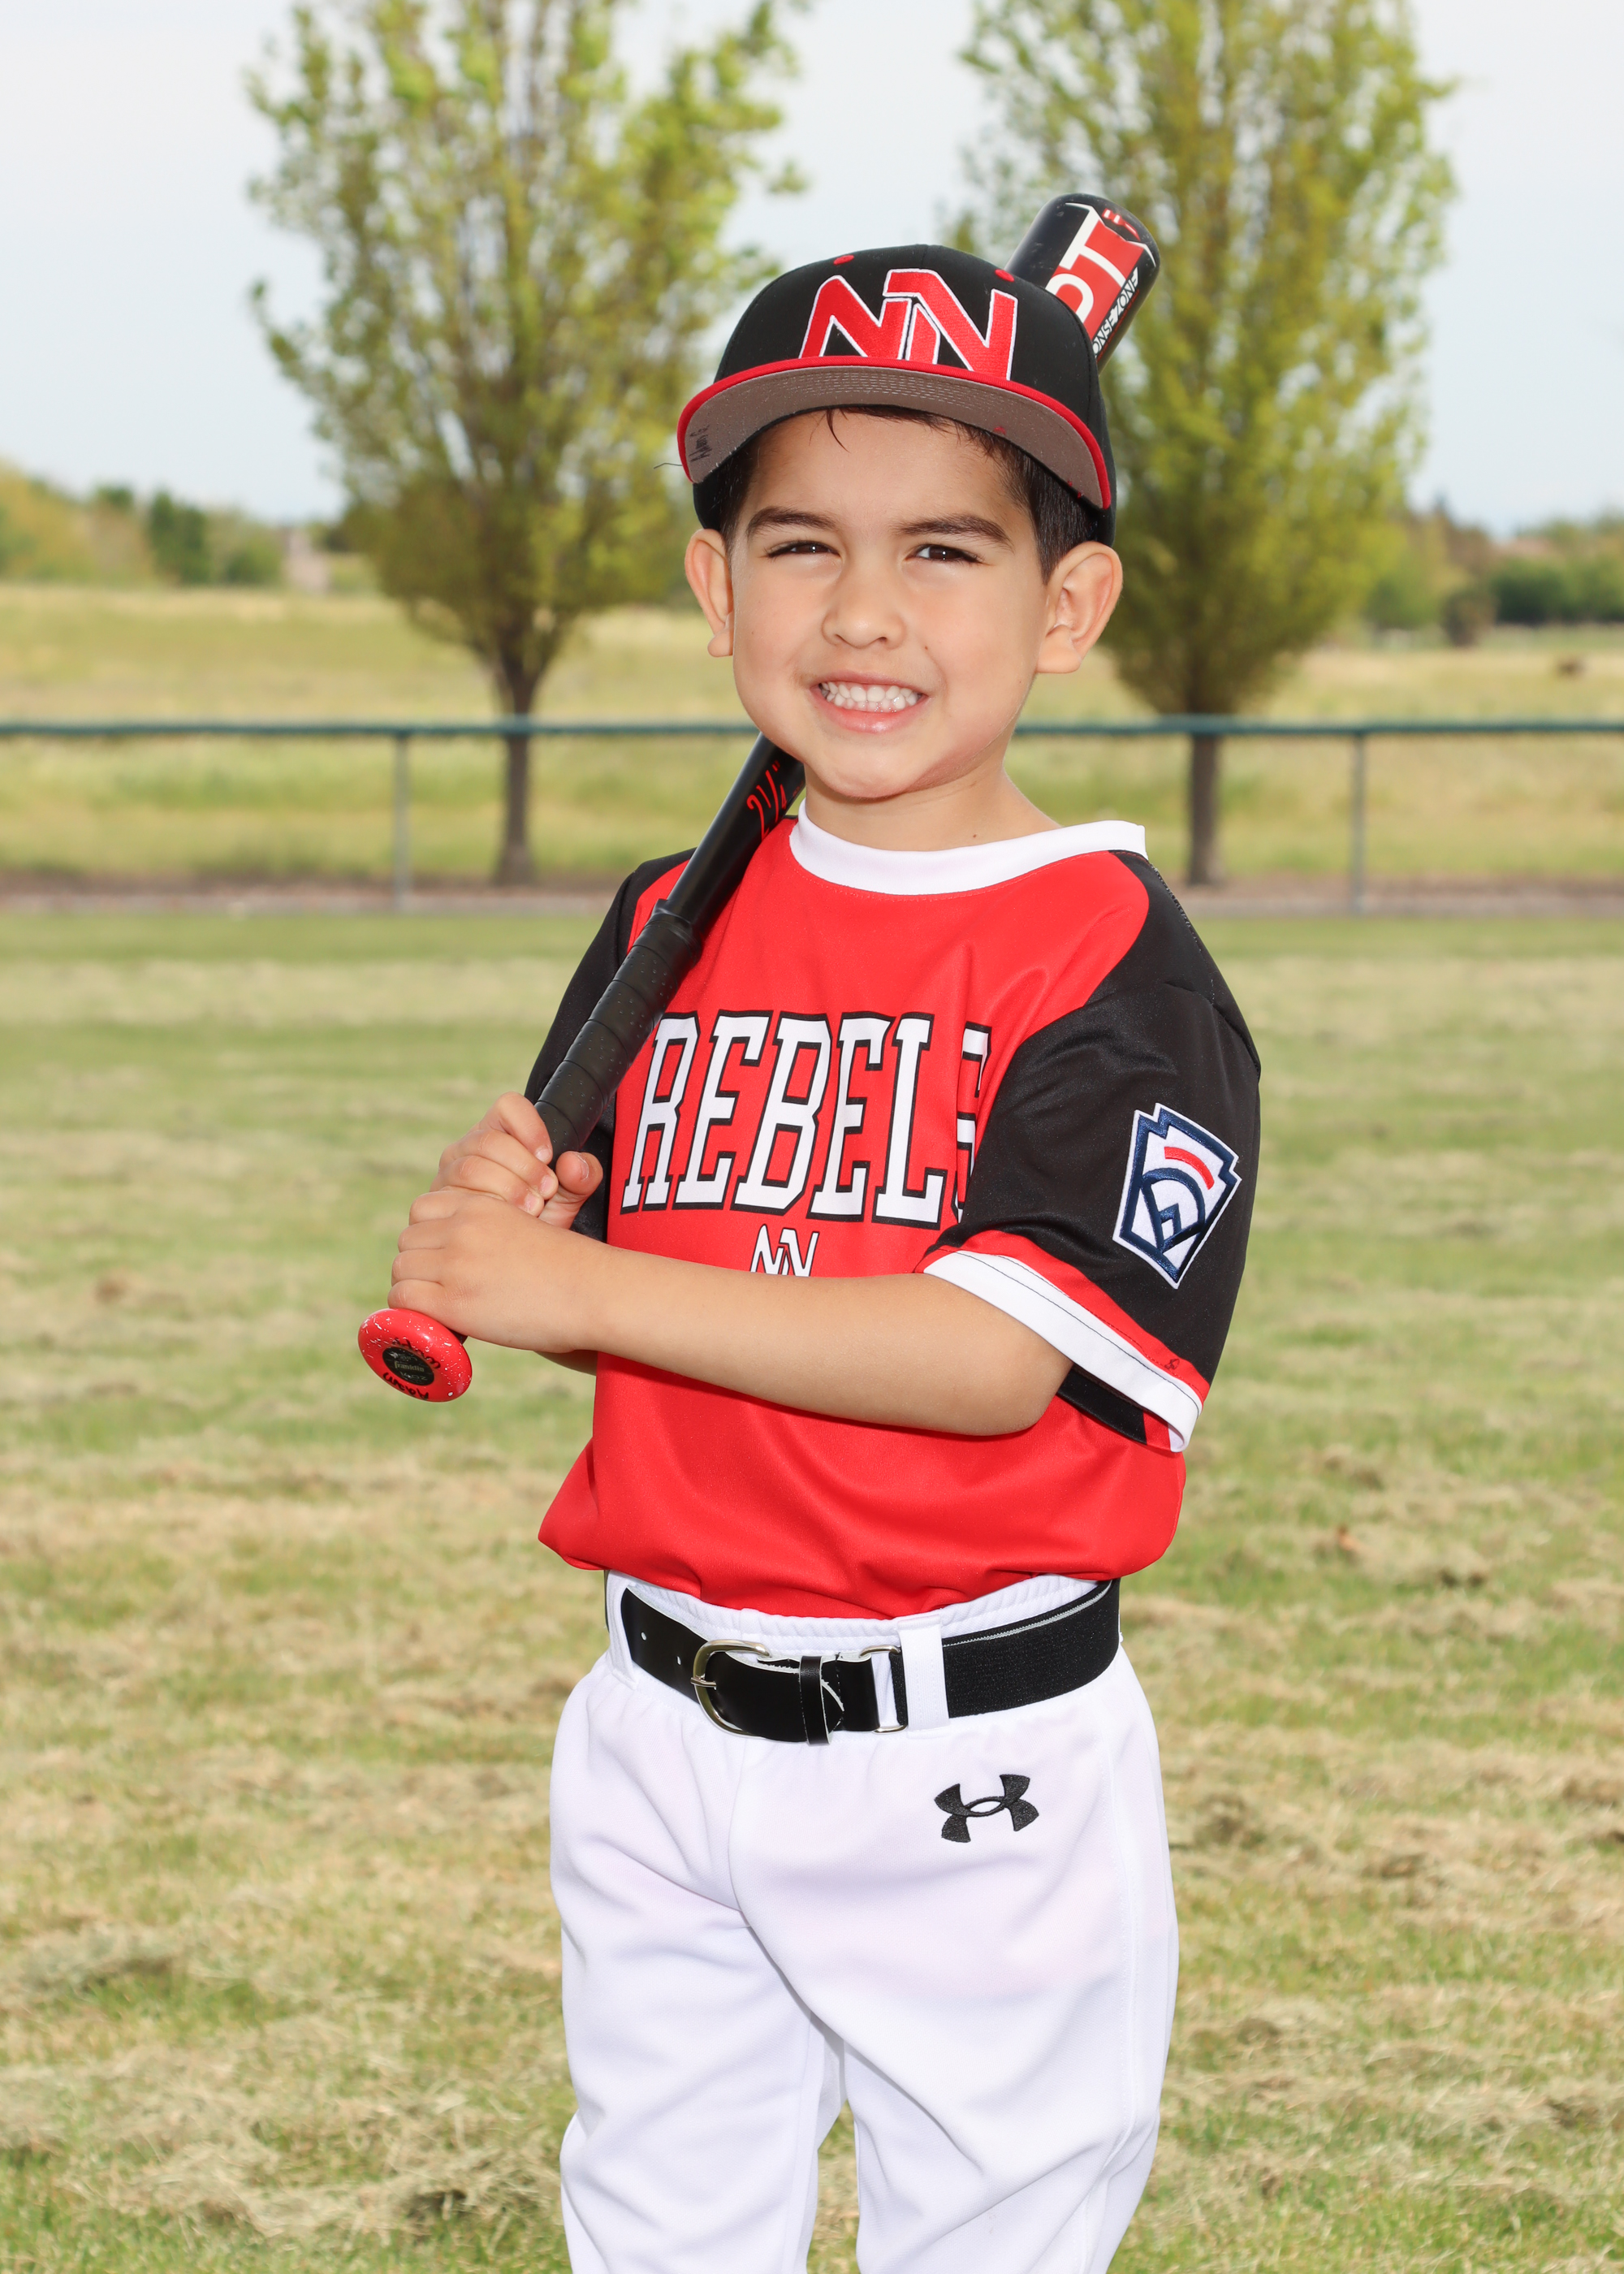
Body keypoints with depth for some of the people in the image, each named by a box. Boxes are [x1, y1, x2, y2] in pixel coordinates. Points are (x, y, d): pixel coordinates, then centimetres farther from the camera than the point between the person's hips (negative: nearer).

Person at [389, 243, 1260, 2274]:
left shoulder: (1114, 960, -13)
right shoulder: (672, 928, 6)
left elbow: (997, 1357, -23)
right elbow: (596, 1302, 11)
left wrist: (581, 1285, -23)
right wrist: (502, 1220, -12)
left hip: (971, 1775, -5)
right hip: (665, 1729, 6)